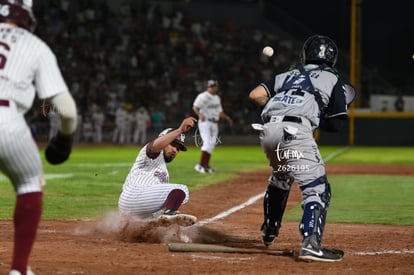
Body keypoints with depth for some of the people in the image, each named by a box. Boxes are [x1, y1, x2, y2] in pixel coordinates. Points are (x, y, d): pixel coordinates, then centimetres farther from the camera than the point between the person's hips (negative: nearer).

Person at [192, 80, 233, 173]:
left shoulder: (217, 98, 17)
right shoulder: (203, 96, -9)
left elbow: (219, 112, 24)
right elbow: (195, 107, -21)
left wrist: (227, 117, 9)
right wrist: (200, 114, -40)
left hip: (214, 123, 8)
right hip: (205, 122, -8)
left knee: (211, 145, 8)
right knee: (207, 143, -20)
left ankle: (206, 165, 15)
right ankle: (200, 165, -22)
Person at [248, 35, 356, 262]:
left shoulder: (288, 75, 29)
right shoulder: (333, 79, 18)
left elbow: (255, 95, 19)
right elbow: (335, 124, 12)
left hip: (267, 130, 6)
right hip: (295, 131, -6)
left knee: (280, 177, 33)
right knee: (317, 188, -6)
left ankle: (269, 230, 45)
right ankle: (311, 244, -24)